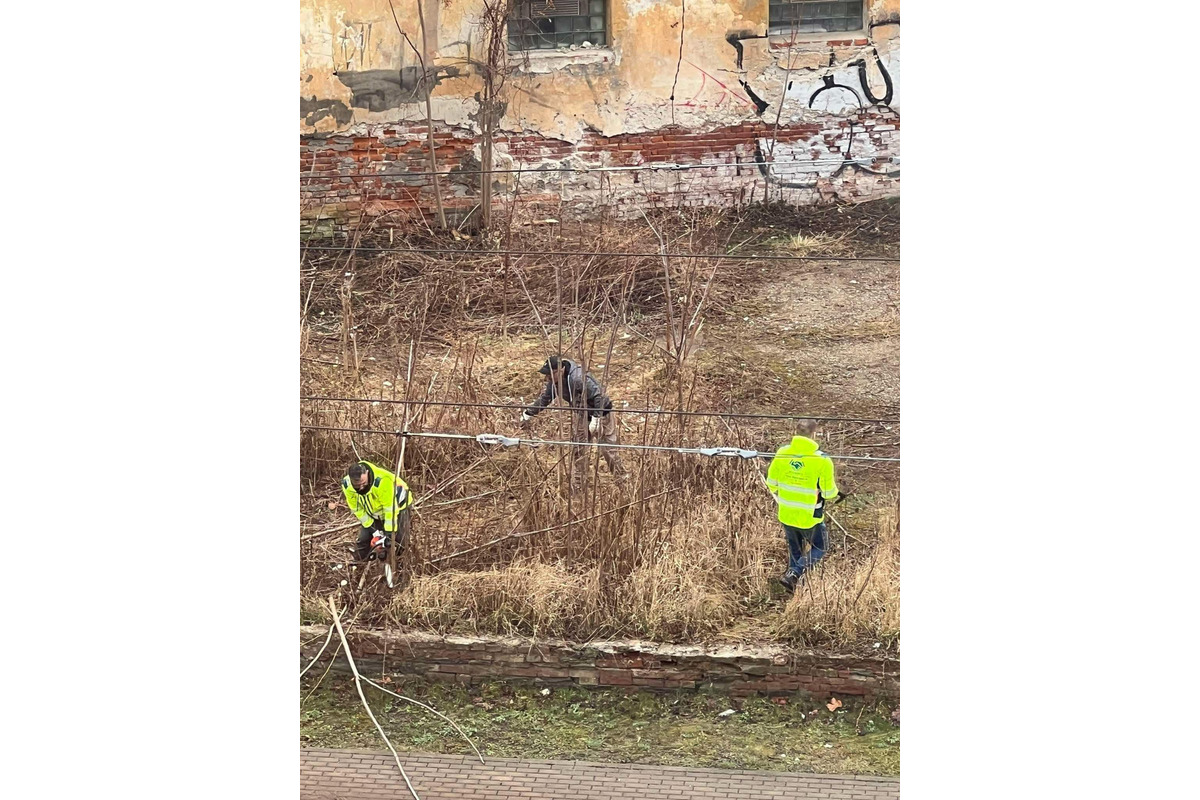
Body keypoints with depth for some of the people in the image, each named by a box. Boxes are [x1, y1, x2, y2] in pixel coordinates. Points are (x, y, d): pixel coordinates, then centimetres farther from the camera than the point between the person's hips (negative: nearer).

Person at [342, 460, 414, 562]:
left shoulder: (382, 480, -42)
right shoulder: (347, 485, -25)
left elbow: (390, 509, -33)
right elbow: (358, 510, -13)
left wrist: (389, 534, -30)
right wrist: (374, 531, -17)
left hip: (397, 507, -5)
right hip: (374, 514, 5)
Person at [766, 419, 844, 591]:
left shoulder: (782, 453, -9)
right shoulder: (822, 460, -20)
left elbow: (771, 483, 2)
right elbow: (829, 493, -13)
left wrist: (777, 495, 24)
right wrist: (835, 494, 11)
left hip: (786, 514, 4)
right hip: (810, 518, -4)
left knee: (794, 550, 23)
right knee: (818, 549, 17)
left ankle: (793, 584, 32)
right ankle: (793, 574, -2)